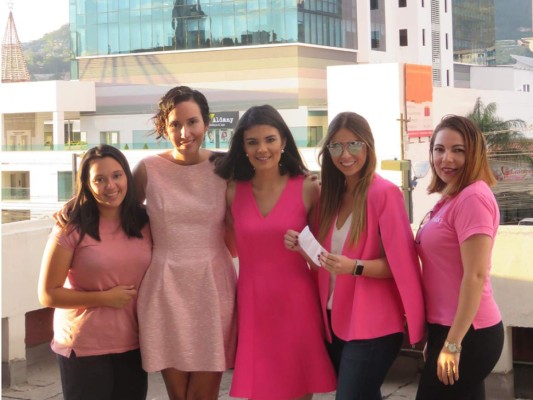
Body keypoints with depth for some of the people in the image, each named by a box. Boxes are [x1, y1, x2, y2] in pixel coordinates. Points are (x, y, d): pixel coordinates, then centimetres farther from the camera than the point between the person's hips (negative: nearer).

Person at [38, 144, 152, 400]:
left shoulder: (143, 223, 2)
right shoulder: (71, 228, -11)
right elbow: (48, 295, -10)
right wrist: (104, 298, -16)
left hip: (133, 345, 4)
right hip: (84, 348, -4)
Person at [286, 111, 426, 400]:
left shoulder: (384, 193, -14)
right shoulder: (333, 194, 8)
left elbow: (400, 263, -14)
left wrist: (354, 267, -28)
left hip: (373, 325, -7)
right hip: (337, 319, 7)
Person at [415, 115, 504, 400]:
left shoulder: (472, 197, -17)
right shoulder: (451, 198, 13)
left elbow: (476, 276, -22)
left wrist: (453, 343, -21)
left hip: (467, 334, -9)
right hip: (448, 328, 9)